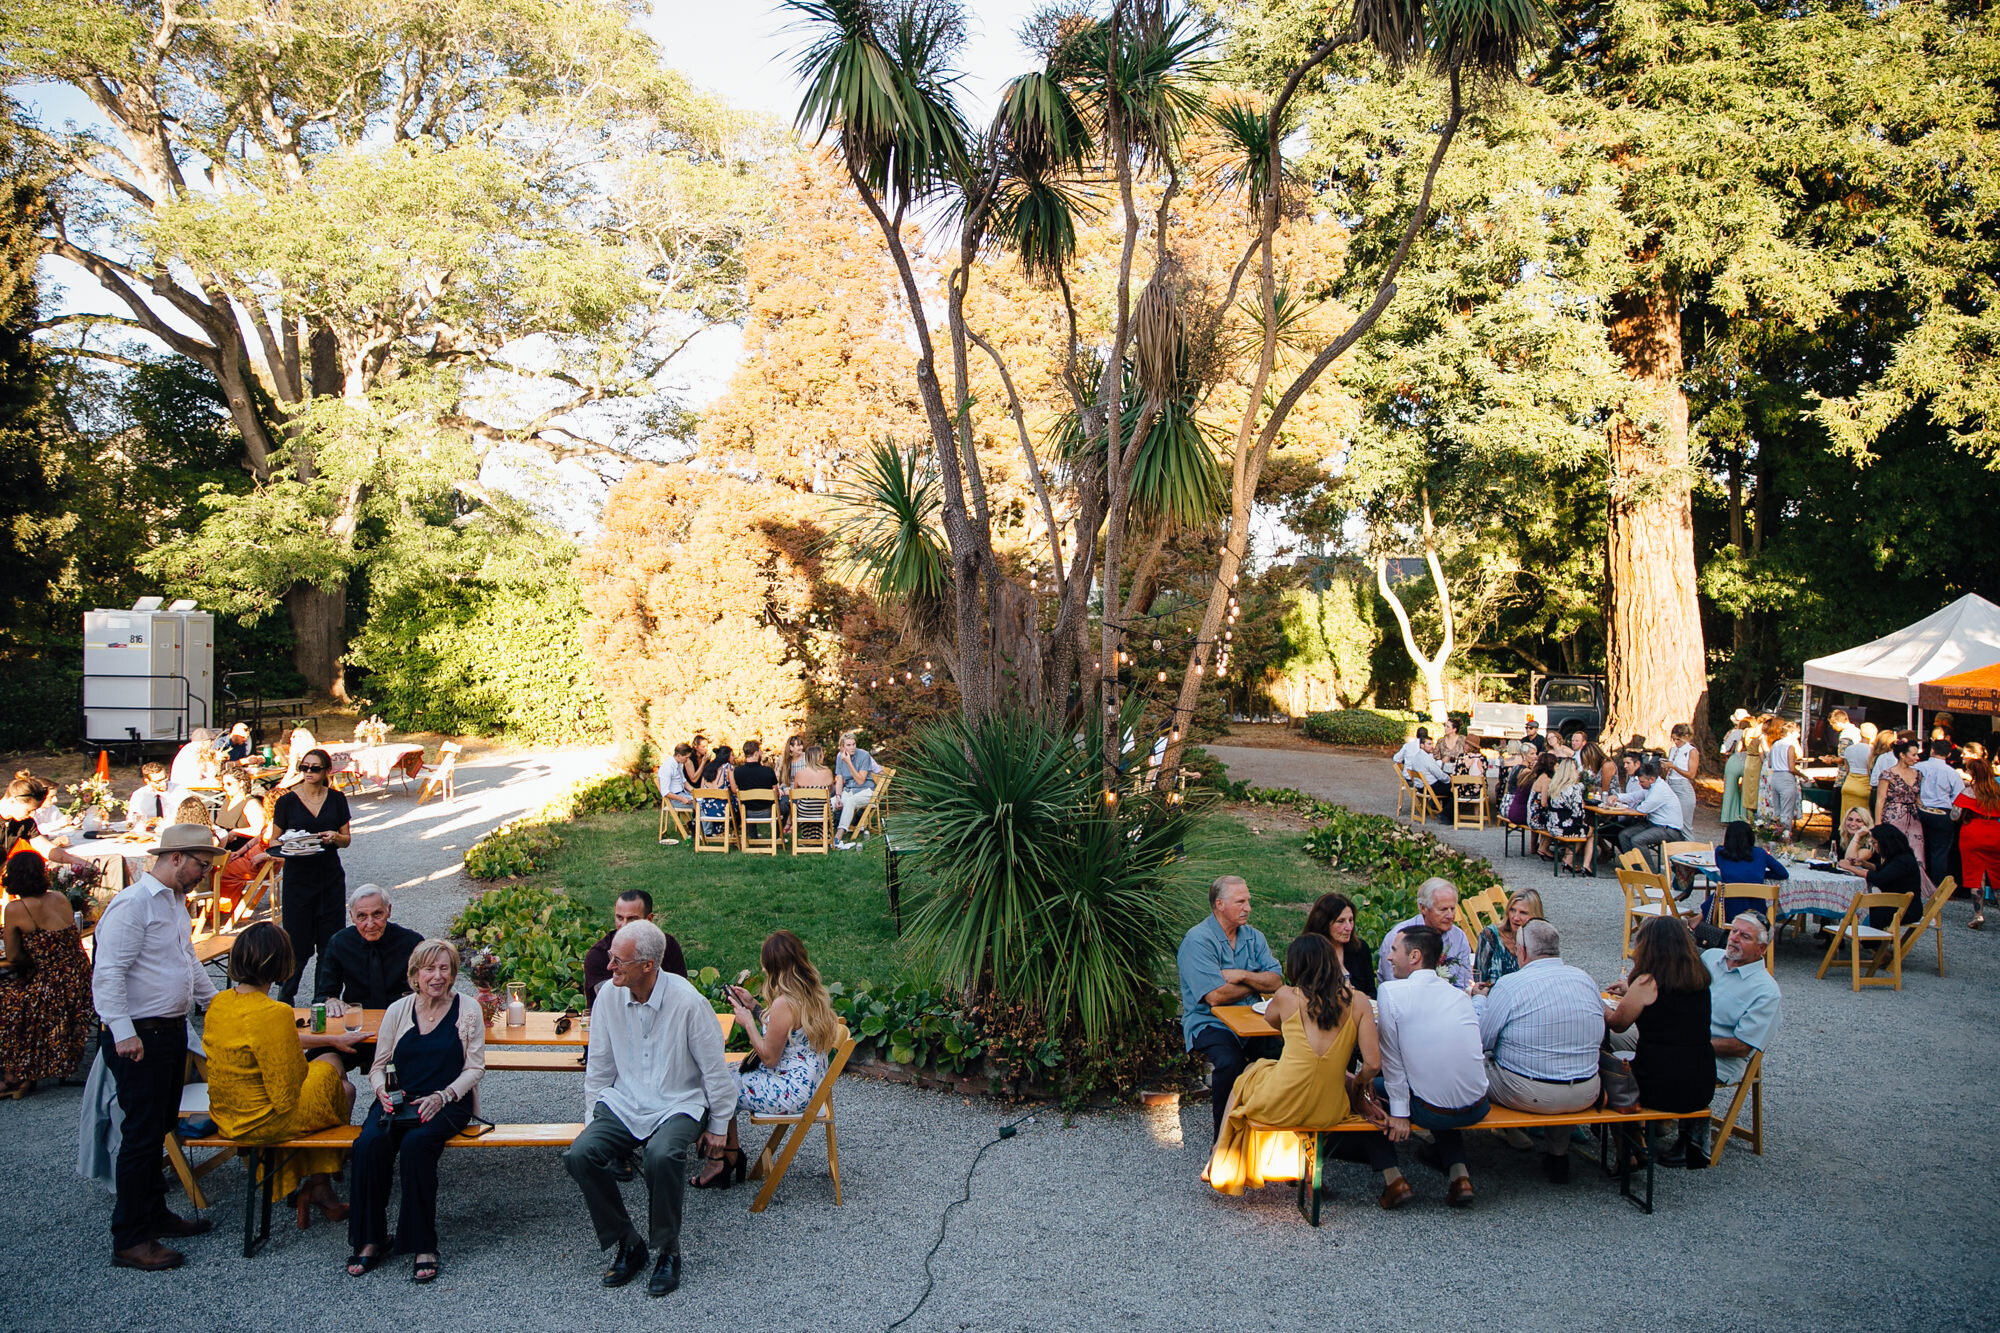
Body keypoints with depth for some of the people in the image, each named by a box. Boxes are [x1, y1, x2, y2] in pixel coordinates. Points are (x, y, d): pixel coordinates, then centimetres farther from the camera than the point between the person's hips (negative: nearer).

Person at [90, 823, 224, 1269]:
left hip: (171, 1029, 9)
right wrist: (123, 1033, -26)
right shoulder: (133, 904, -17)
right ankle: (130, 1240, 3)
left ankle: (153, 1213, 28)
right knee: (142, 1134, -5)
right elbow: (108, 973, -22)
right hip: (138, 1038, -9)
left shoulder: (175, 902, 15)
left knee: (159, 1128, 17)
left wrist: (216, 1001, 32)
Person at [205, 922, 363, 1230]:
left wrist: (332, 1039, 23)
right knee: (343, 1088, 17)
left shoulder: (219, 1003, -2)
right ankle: (318, 1187, 32)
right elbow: (287, 1092, -23)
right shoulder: (274, 1013, -29)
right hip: (267, 1121, -8)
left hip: (224, 1117, 8)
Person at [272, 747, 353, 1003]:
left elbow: (347, 838, 11)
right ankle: (285, 997, 18)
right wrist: (289, 845, -17)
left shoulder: (336, 799, 6)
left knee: (329, 944, 3)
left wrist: (335, 837, -11)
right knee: (298, 944, -2)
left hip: (331, 879, 2)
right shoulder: (287, 801, -1)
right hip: (297, 879, -2)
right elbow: (274, 841, 3)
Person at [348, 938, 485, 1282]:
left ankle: (422, 1245, -22)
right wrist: (381, 1090, -9)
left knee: (416, 1143, -33)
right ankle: (370, 1239, -12)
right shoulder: (398, 1010, 11)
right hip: (399, 1100, 3)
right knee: (368, 1144, -28)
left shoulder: (467, 1010, 3)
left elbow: (475, 1068, 1)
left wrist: (442, 1096, -14)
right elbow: (379, 1064, 13)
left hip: (448, 1103, -3)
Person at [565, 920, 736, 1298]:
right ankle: (628, 1244, -3)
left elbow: (715, 1070, -4)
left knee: (662, 1156, -35)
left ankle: (668, 1250, -10)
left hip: (678, 1106, -4)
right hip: (622, 1104, 4)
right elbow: (598, 1067, 12)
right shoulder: (608, 997, -3)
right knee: (580, 1154, -22)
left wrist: (718, 1126, 3)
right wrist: (592, 1119, 10)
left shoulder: (688, 1002, -15)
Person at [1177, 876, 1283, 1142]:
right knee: (1230, 1062, -34)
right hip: (1210, 1023, -5)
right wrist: (1256, 985, -2)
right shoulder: (1198, 940, -9)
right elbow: (1215, 996, -18)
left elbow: (1276, 981, 4)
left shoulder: (1254, 937, 13)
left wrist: (1243, 976, -13)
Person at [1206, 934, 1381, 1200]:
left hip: (1281, 1106, -2)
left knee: (1245, 1077, 32)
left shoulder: (1287, 997, -7)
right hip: (1329, 1112, 2)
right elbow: (1373, 1063, -7)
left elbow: (1269, 1019, 17)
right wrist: (1359, 1081, 11)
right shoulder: (1359, 1003, -4)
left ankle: (1221, 1158, 44)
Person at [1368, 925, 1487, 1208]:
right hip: (1477, 1109, 5)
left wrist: (1400, 1113, -1)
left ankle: (1392, 1177, 11)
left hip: (1432, 1113, -5)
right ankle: (1458, 1174, 20)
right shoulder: (1461, 996, 6)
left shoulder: (1391, 991, -10)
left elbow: (1392, 1058, -7)